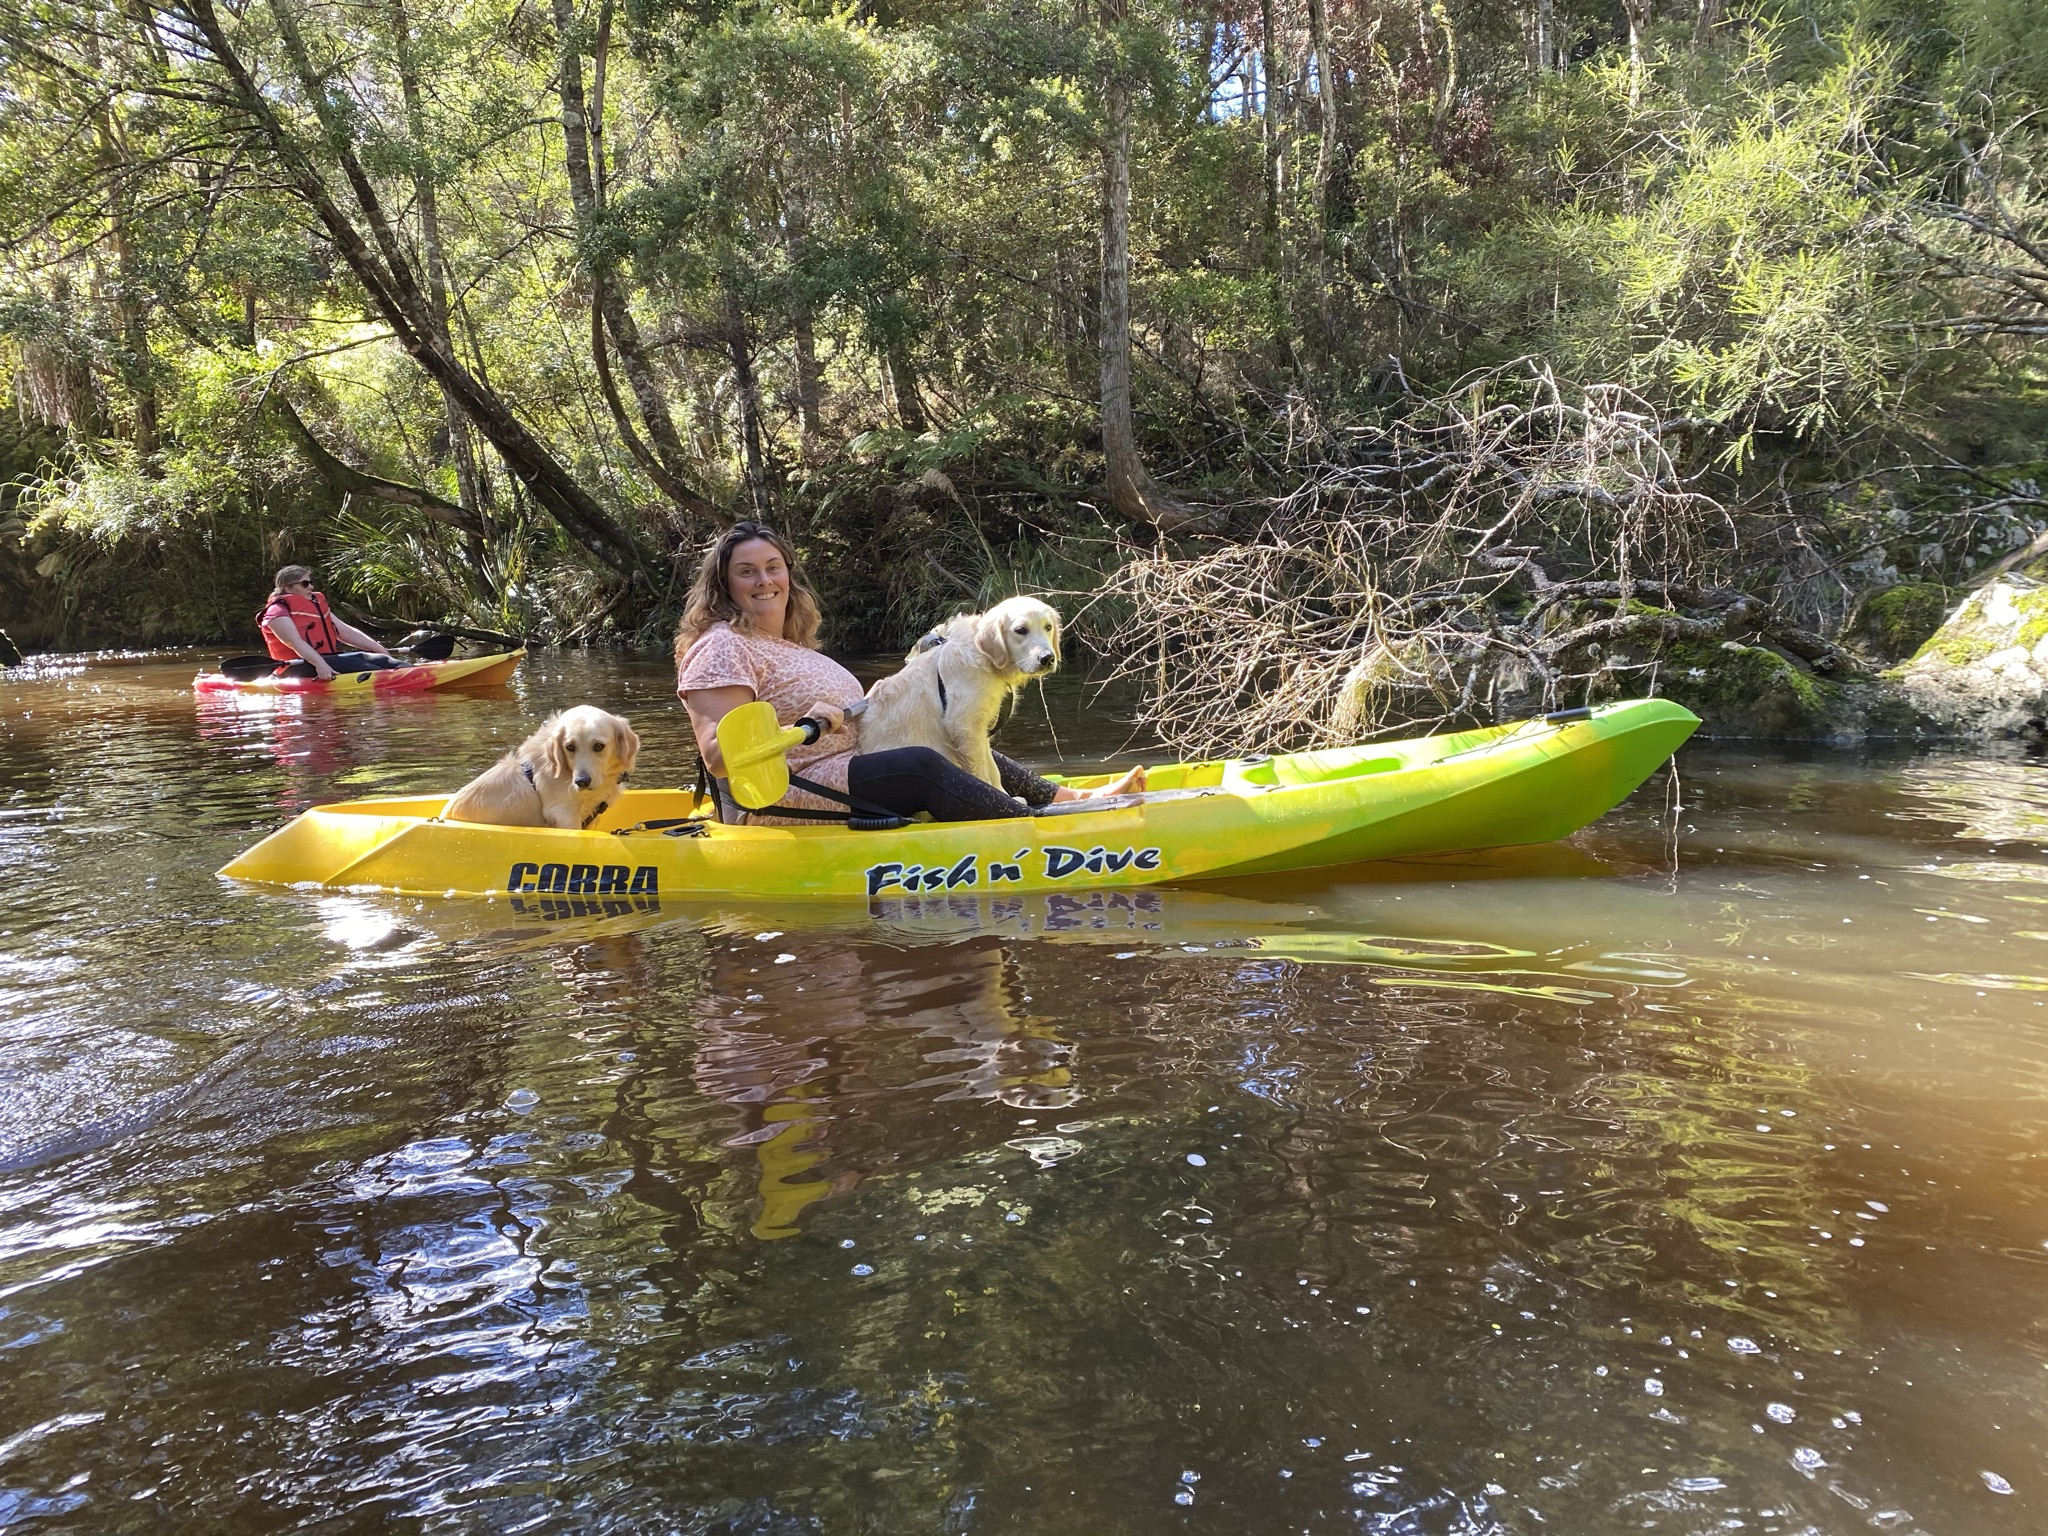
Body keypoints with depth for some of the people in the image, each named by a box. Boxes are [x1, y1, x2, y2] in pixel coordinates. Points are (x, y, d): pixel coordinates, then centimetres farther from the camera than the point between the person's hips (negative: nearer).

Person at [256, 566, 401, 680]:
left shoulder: (317, 604, 23)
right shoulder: (278, 610, -4)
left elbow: (345, 631, 19)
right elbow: (296, 642, -19)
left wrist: (380, 650, 9)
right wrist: (320, 664, -36)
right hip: (299, 668, -8)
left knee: (379, 660, -14)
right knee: (352, 663, -32)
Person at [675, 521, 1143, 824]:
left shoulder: (793, 645, 19)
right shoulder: (722, 648, -11)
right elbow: (719, 754, -23)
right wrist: (801, 730, -33)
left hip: (844, 775, 10)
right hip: (781, 803, -10)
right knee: (920, 765, -27)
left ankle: (1073, 798, 7)